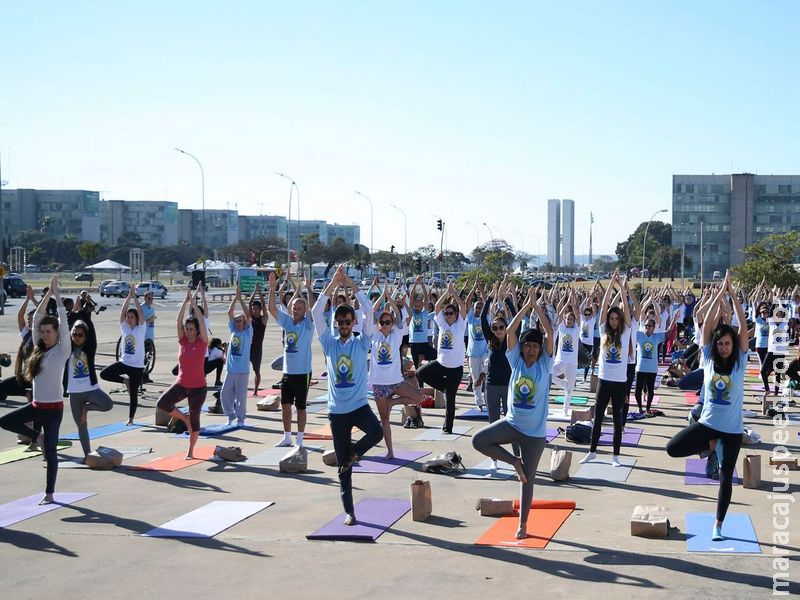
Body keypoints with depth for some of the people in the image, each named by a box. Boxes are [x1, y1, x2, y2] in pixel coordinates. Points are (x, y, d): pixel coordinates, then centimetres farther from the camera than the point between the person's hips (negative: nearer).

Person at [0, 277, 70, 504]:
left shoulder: (62, 350, -9)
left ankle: (49, 493, 8)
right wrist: (49, 293, 1)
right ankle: (38, 437, 13)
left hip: (53, 407, -6)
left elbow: (63, 319, -15)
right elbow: (37, 317, 5)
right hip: (36, 405, 6)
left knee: (50, 450, -2)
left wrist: (57, 293, -12)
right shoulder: (39, 348, 7)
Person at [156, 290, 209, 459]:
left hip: (198, 387, -3)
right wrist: (185, 301, -10)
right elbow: (179, 321, -6)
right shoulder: (182, 341, 1)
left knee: (194, 419, 5)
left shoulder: (202, 342, -6)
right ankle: (184, 418, 7)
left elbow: (201, 321, -15)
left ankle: (190, 452, 19)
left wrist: (193, 303, -11)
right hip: (181, 384, 3)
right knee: (163, 403, -20)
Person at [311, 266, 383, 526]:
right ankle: (349, 511, 17)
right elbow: (316, 313, -7)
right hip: (337, 410, 1)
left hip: (359, 405, -1)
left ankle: (353, 452, 0)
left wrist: (351, 284, -12)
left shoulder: (361, 343, 1)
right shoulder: (329, 343, 3)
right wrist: (333, 285, -12)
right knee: (342, 466, 4)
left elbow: (368, 311, -10)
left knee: (376, 432, -32)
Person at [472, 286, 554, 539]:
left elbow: (549, 332, -15)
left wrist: (536, 306, -11)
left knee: (527, 479, 4)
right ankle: (514, 461, 2)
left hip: (534, 431, -2)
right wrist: (526, 305, -9)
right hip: (512, 423, 3)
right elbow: (510, 331, -9)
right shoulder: (516, 361, 0)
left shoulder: (544, 364, -5)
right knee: (478, 440, -17)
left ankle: (523, 524, 18)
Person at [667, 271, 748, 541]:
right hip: (708, 423, 1)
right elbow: (707, 325, -9)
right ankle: (712, 446, 11)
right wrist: (719, 295, -14)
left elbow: (743, 328, -12)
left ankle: (718, 525, 21)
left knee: (726, 478, 6)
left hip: (732, 428, -1)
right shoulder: (709, 358, -2)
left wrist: (733, 296, -15)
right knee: (673, 448, -15)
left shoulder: (739, 361, -4)